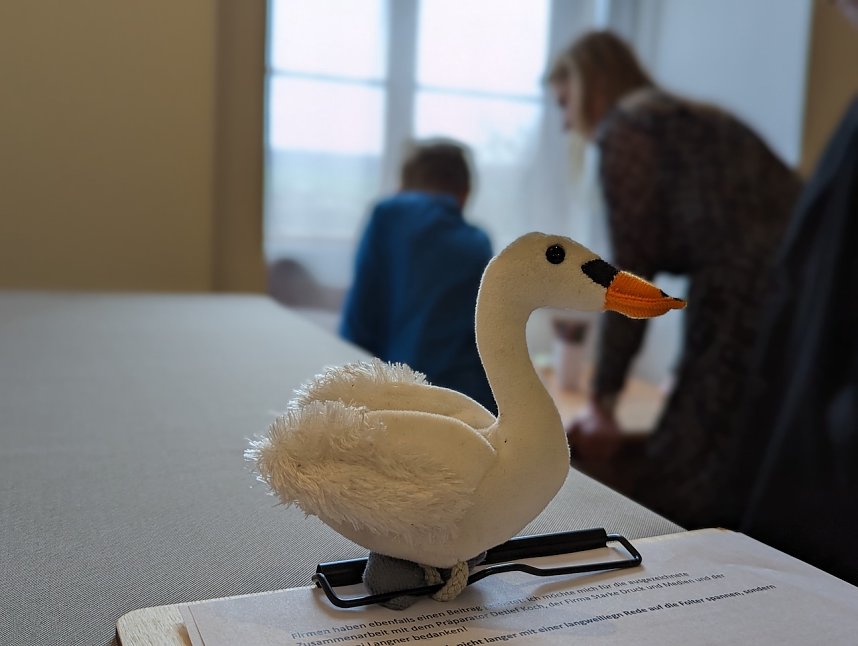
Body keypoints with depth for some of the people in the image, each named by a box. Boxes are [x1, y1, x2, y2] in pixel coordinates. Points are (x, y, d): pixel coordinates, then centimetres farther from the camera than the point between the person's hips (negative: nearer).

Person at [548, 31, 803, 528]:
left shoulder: (624, 127, 2)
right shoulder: (696, 118, 27)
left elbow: (631, 277, -3)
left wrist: (602, 403, 4)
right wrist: (688, 375, 37)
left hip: (753, 311, -9)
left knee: (676, 509, -2)